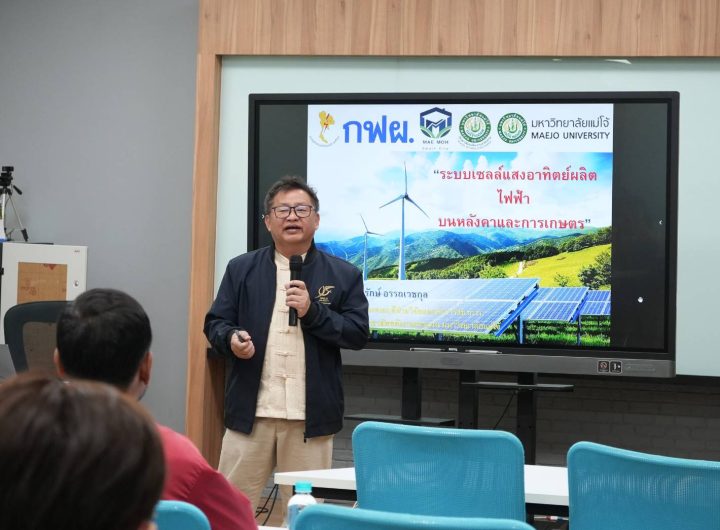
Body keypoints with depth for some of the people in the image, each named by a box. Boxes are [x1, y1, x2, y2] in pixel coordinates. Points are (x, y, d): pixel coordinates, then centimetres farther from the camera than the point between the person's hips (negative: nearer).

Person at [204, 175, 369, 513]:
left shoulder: (344, 275, 6)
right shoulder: (241, 269, 10)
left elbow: (358, 334, 0)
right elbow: (215, 323, 9)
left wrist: (313, 311, -13)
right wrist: (231, 339, -14)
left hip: (310, 415, -1)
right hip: (250, 410, 1)